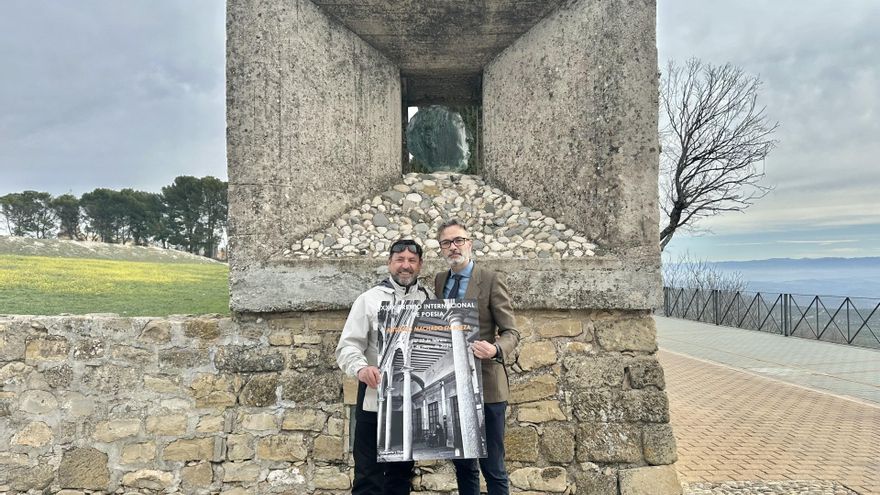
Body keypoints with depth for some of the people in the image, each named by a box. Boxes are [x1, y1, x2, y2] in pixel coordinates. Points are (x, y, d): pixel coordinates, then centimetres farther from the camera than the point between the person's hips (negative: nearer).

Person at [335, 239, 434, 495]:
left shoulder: (430, 301, 8)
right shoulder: (369, 299, -2)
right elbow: (347, 346, -7)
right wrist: (361, 368, -27)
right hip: (375, 398, -3)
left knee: (402, 470, 17)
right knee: (368, 473, 2)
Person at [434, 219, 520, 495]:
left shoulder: (492, 280, -6)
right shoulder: (440, 281, 11)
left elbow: (511, 332, -8)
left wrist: (495, 349, -28)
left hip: (485, 386, -5)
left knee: (492, 467, 1)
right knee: (462, 465, 15)